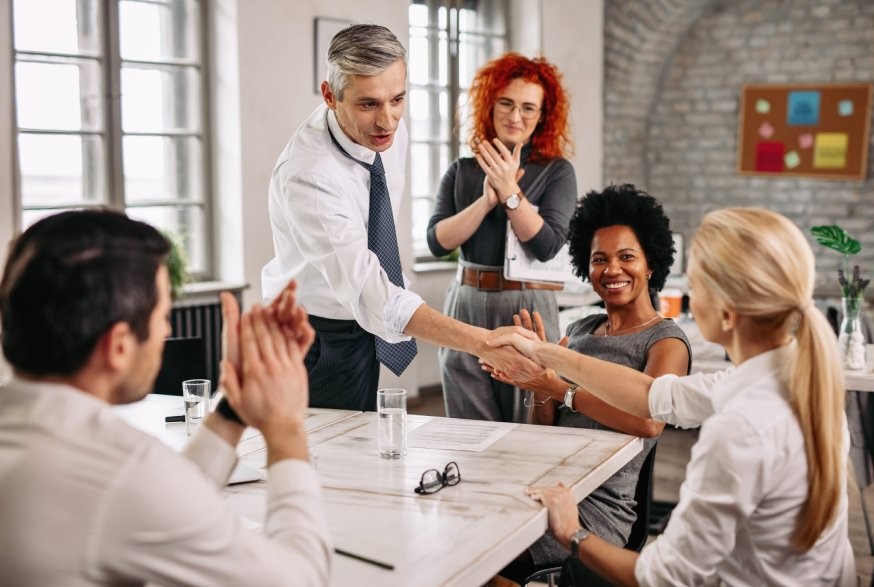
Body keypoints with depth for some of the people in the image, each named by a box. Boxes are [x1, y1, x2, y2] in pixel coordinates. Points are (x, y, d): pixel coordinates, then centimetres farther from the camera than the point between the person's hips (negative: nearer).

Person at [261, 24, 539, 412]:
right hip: (316, 343, -7)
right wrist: (482, 343, -45)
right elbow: (370, 294, -40)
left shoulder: (391, 132, -8)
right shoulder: (307, 175, -32)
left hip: (361, 329, 7)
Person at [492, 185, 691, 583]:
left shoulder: (665, 341, -3)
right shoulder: (580, 331, 14)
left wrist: (559, 388, -17)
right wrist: (540, 388, -5)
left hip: (596, 508, -5)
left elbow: (648, 421, -24)